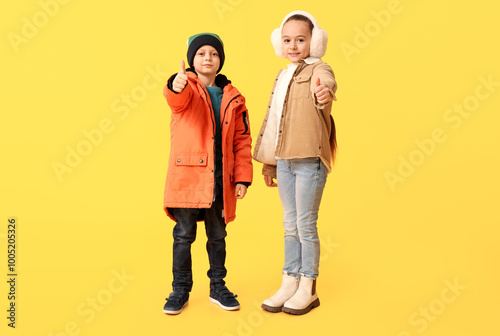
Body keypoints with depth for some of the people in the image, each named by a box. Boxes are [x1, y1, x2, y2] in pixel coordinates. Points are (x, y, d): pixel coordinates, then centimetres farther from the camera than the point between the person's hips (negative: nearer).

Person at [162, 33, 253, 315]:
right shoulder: (185, 88, 2)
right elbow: (178, 99, -25)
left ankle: (218, 287, 29)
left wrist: (243, 178, 1)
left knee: (218, 236, 13)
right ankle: (181, 290, 21)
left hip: (221, 180, 3)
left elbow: (242, 140, 9)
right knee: (184, 235, 4)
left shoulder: (233, 98, 10)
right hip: (187, 175, -3)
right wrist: (176, 85, -50)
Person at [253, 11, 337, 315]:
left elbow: (326, 84, -31)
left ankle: (308, 289, 15)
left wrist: (325, 92, -56)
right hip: (284, 160, 7)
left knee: (306, 225, 0)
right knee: (290, 225, 13)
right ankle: (290, 283, 24)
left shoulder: (318, 69, -4)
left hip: (310, 159, -7)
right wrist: (269, 163, 20)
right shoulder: (282, 77, 17)